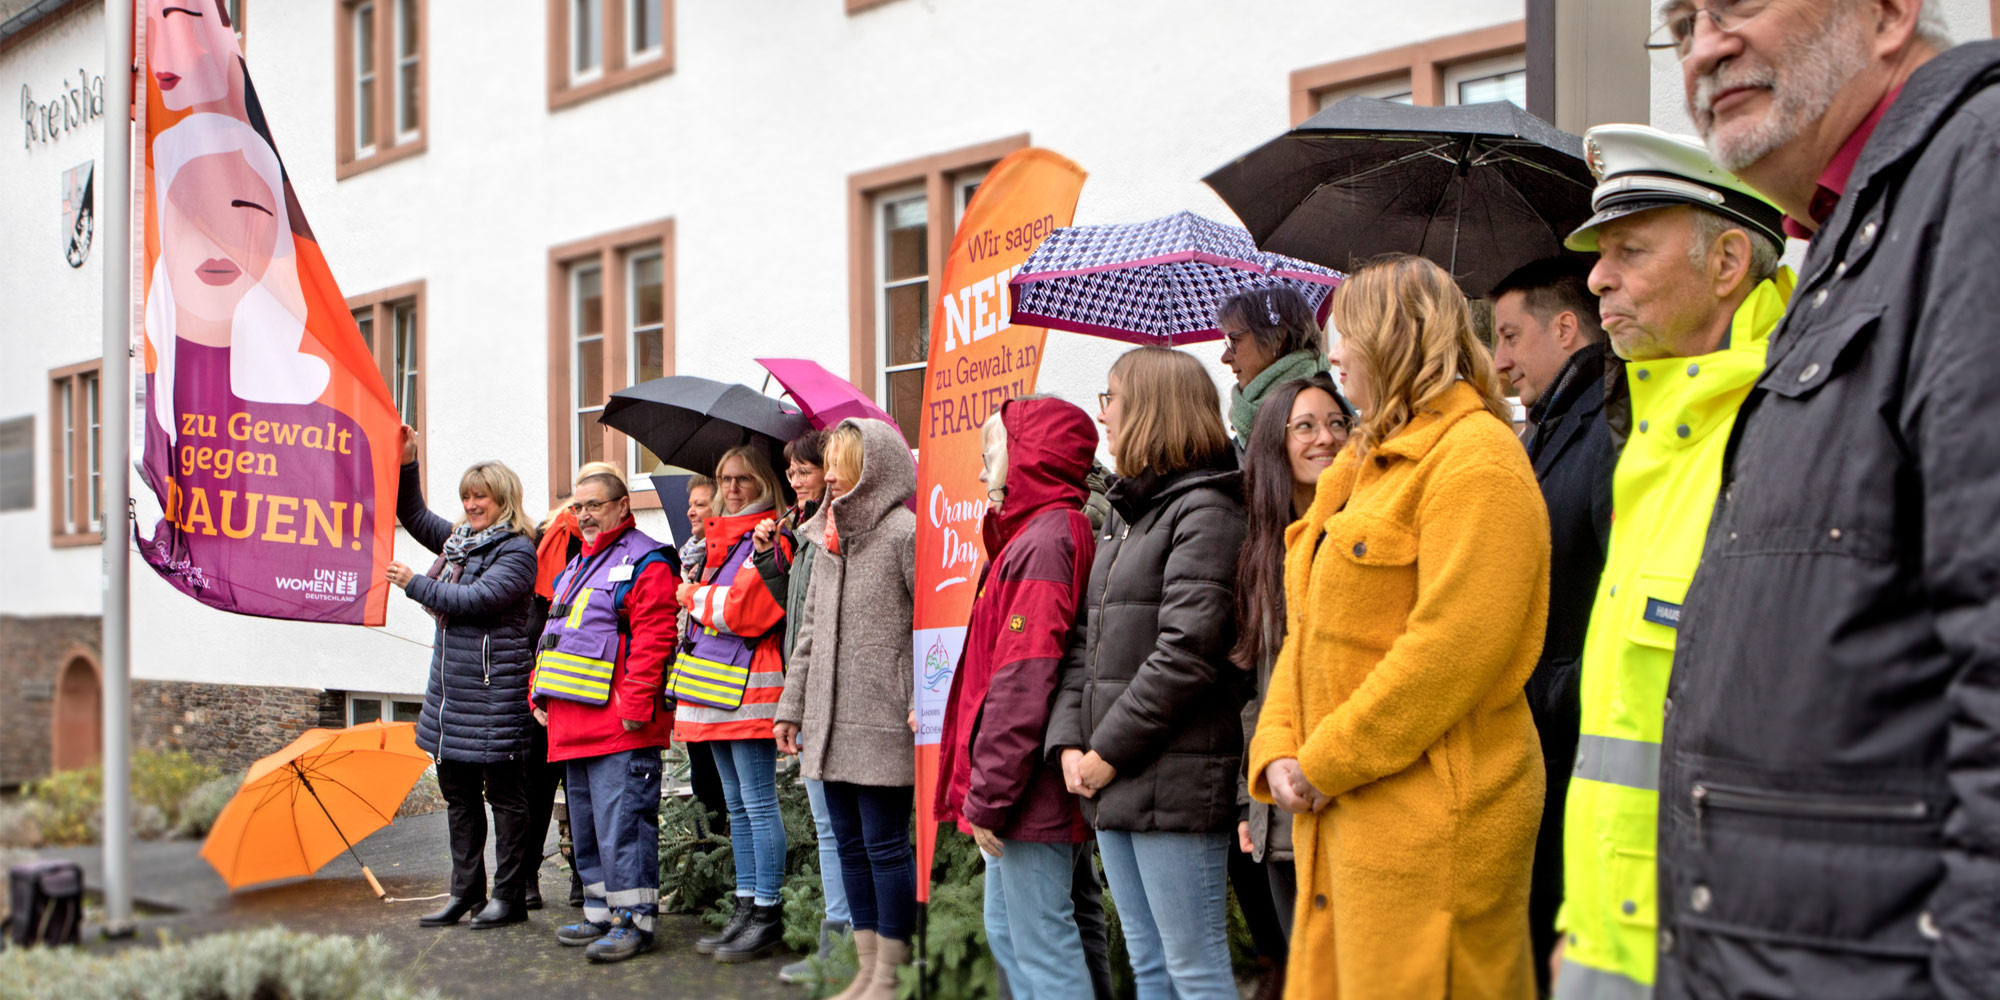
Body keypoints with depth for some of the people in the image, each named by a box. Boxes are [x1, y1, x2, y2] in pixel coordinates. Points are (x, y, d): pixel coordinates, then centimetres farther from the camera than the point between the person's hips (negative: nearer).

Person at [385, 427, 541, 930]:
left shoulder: (517, 551, -10)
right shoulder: (458, 539, 15)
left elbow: (477, 599, -21)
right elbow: (414, 516, 26)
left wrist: (414, 583, -14)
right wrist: (406, 464, 12)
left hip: (496, 692, -9)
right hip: (450, 690, 9)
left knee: (504, 795, -1)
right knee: (458, 794, 13)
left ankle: (509, 896, 6)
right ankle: (465, 892, 22)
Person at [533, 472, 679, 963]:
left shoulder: (645, 562, -8)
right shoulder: (576, 565, 22)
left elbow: (653, 639, -17)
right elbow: (554, 634, 27)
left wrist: (635, 703, -22)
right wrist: (540, 695, 19)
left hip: (620, 726, -10)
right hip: (573, 726, 10)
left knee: (621, 823, -9)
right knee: (586, 826, 15)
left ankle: (634, 920, -3)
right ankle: (601, 912, 24)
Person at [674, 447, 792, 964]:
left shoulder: (770, 540, -9)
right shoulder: (719, 539, 19)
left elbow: (744, 610, -17)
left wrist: (694, 597, -4)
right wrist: (698, 599, 4)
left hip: (749, 687, -9)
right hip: (715, 689, 9)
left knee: (758, 802, -6)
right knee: (737, 804, 12)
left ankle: (768, 914, -1)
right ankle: (745, 907, 19)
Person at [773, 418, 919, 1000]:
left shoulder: (904, 533, -8)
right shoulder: (827, 539, 16)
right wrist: (791, 706, 18)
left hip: (883, 722, -8)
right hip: (829, 722, 8)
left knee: (885, 843, -2)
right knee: (850, 844, 12)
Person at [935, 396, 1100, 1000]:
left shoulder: (1043, 544, -16)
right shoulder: (1036, 536, 15)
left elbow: (1022, 685, -22)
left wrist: (987, 797, -18)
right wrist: (986, 792, 16)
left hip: (1031, 792, -10)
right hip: (1025, 793, 10)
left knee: (1041, 946, -5)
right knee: (1005, 933, 18)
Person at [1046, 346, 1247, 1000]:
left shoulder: (1204, 510, -10)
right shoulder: (1124, 514, 18)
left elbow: (1186, 653, -19)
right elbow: (1087, 641, 16)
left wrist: (1109, 751, -14)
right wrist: (1068, 742, 2)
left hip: (1174, 781, -9)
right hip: (1112, 783, 9)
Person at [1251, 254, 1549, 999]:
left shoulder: (1475, 457, -11)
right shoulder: (1363, 465, 20)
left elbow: (1453, 646, -21)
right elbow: (1311, 629, 19)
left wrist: (1325, 763, -16)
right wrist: (1278, 750, 3)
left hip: (1429, 820, -9)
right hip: (1339, 814, 9)